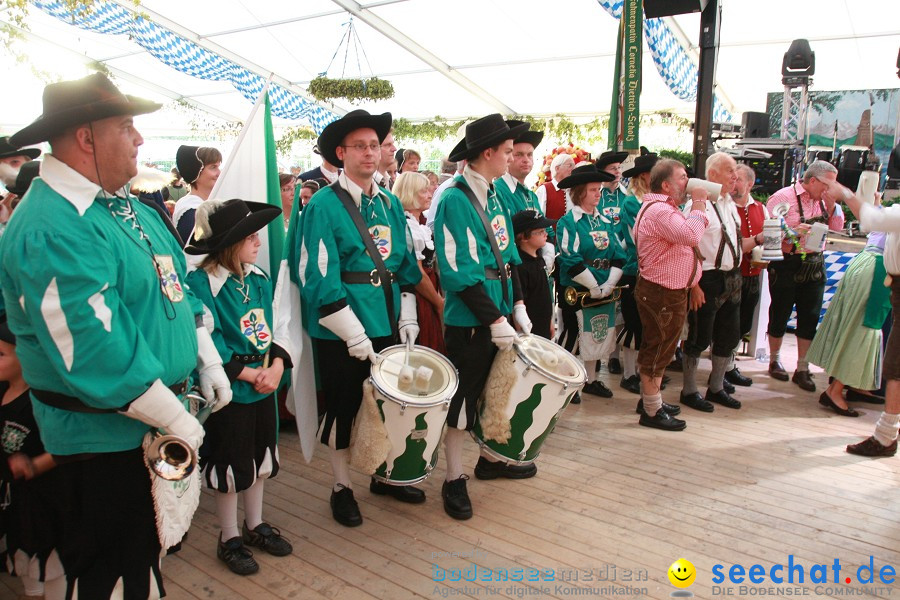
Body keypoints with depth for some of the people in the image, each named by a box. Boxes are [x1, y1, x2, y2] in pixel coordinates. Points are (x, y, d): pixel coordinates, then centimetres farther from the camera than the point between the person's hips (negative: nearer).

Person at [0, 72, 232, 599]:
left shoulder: (124, 206, 7)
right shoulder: (51, 231, -25)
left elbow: (175, 282, 14)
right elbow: (96, 354, -29)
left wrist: (208, 360, 7)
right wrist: (176, 419, -20)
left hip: (158, 419, 9)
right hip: (107, 439, -9)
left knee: (150, 551, 26)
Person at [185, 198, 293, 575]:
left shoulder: (259, 278, 3)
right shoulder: (201, 284, -17)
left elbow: (274, 327, 5)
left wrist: (276, 366, -11)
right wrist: (248, 374, -19)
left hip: (264, 385, 7)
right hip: (229, 390, -6)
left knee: (260, 457, 19)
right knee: (230, 465, 8)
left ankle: (255, 525, 38)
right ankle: (229, 539, 28)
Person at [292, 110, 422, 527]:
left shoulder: (390, 204, 9)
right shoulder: (323, 206, -11)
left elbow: (405, 266, 13)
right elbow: (320, 280, -17)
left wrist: (407, 318, 5)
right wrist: (355, 335, -19)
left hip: (387, 327, 6)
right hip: (341, 335, -6)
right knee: (343, 408, 8)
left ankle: (386, 474, 38)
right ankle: (341, 488, 27)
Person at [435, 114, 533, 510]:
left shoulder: (494, 194, 9)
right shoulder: (455, 200, -16)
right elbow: (459, 273, -21)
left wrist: (517, 306, 6)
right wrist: (494, 319, -21)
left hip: (498, 311, 8)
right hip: (470, 320, -8)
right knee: (464, 397, 3)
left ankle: (490, 459, 39)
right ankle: (454, 480, 19)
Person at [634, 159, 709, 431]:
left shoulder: (667, 209, 16)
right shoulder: (658, 210, -22)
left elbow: (690, 236, 23)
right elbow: (692, 235, -34)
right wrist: (698, 203, -21)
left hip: (672, 291, 11)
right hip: (660, 293, -11)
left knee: (660, 348, 20)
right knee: (657, 349, -2)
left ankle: (650, 399, 34)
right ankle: (652, 411, 9)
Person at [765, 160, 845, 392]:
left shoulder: (823, 200, 9)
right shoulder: (783, 197, -10)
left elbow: (837, 227, 8)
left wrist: (831, 203, -4)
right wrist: (793, 232, -26)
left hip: (814, 265, 6)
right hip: (787, 265, -5)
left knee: (810, 317, 5)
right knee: (780, 315, 6)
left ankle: (802, 369, 13)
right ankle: (774, 361, 25)